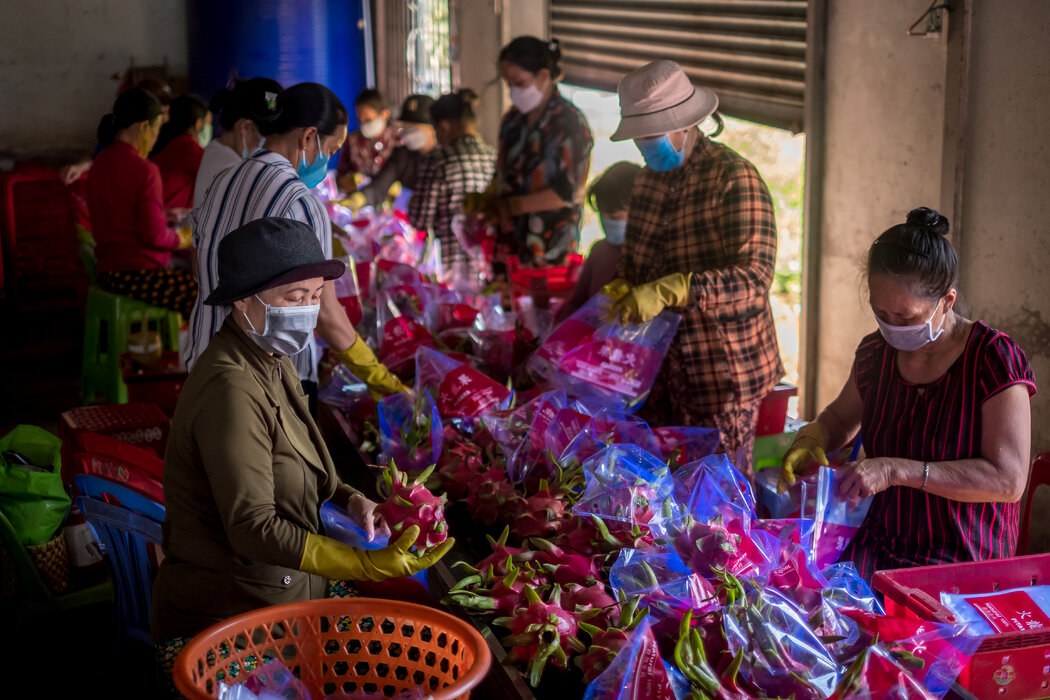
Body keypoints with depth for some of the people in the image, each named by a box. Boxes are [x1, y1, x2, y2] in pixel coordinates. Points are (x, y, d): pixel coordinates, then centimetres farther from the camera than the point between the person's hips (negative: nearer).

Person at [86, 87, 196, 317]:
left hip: (108, 272, 9)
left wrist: (163, 214, 21)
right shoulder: (144, 170, -16)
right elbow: (155, 236, -18)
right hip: (138, 276, -9)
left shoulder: (99, 163, 10)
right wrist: (181, 239, 1)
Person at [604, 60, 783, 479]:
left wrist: (668, 290, -33)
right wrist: (623, 288, -1)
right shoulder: (650, 178, 10)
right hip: (662, 363, 7)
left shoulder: (734, 177, -14)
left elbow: (755, 276, -24)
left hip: (722, 369, -7)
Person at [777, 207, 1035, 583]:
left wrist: (897, 470, -23)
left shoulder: (994, 359, -11)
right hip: (880, 548, 5)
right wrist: (810, 440, 3)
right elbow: (840, 418, 27)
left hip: (964, 564, -5)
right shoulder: (876, 352, 6)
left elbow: (1009, 480, -19)